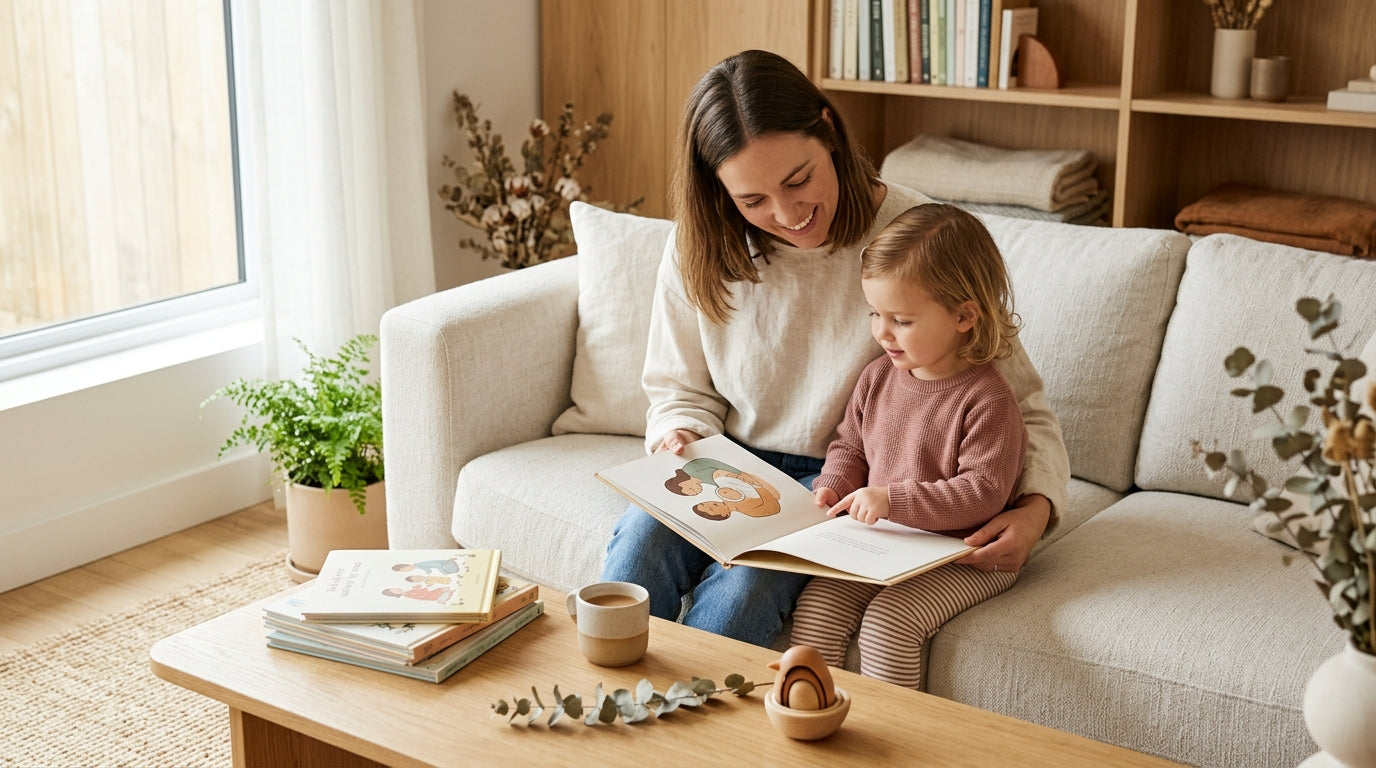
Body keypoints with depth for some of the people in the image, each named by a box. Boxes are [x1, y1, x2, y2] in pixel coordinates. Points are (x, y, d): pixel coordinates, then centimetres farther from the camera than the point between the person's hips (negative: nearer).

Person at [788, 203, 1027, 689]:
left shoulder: (985, 399, -17)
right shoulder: (878, 376, 5)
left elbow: (983, 492, -21)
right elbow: (849, 444, 20)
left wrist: (893, 500, -27)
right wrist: (834, 485, -2)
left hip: (964, 557, -6)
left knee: (888, 621, -25)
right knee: (816, 603, -13)